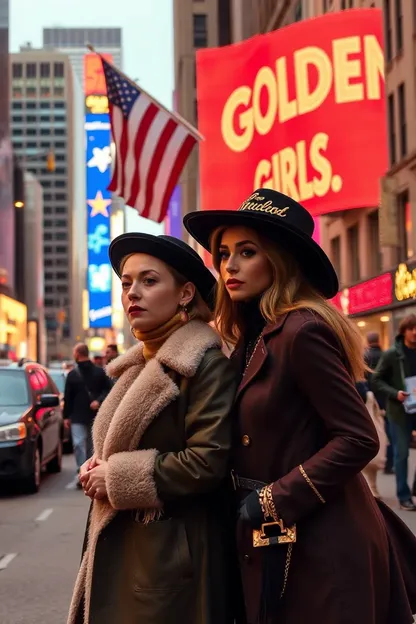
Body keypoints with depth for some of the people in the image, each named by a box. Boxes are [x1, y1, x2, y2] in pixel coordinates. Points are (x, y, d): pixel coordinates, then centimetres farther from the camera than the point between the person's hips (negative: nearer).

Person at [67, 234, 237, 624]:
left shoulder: (206, 360, -15)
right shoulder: (140, 362, 13)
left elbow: (209, 460, -24)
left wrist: (117, 477, -17)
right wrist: (99, 468, 2)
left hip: (173, 550, -8)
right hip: (121, 543, 9)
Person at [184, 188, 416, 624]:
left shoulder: (302, 330, -18)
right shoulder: (257, 336, 9)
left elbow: (358, 439, -21)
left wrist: (274, 501, -18)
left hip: (319, 544, -9)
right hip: (277, 540, 9)